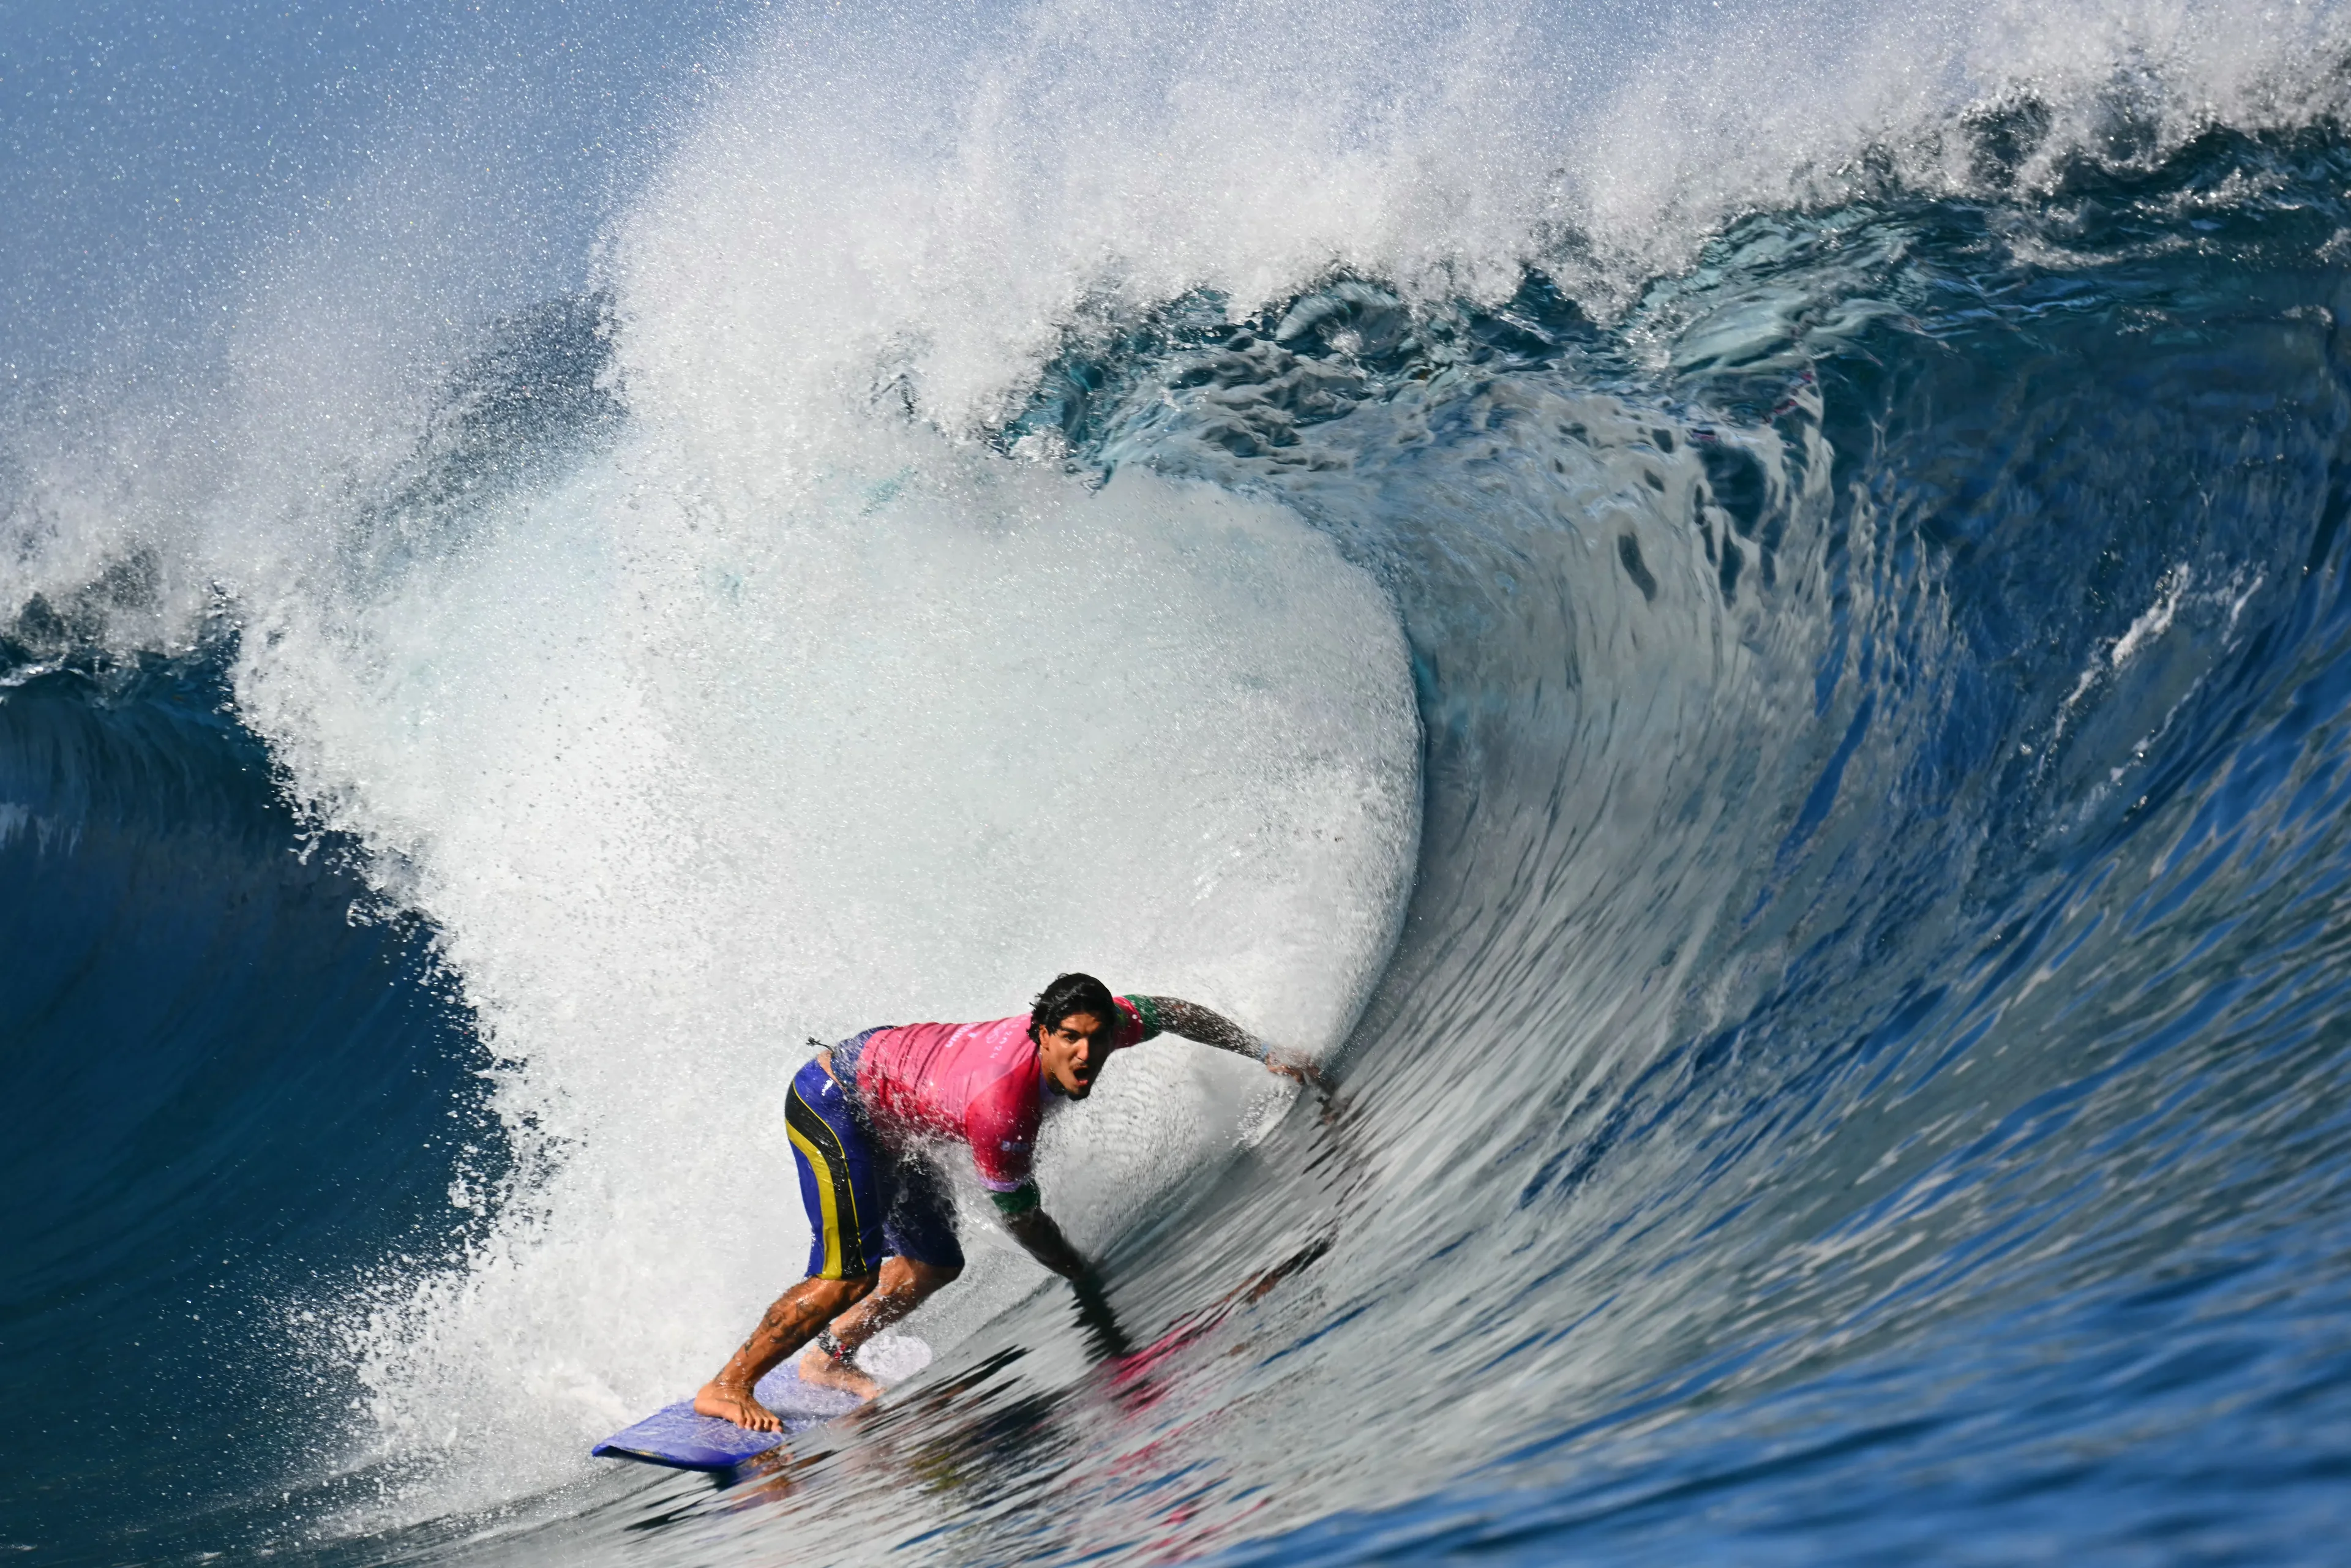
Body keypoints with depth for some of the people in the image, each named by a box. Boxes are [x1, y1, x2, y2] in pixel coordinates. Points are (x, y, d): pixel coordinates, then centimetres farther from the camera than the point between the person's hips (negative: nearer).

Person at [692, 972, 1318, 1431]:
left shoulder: (1096, 1022, -18)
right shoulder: (1002, 1107, -37)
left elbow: (1169, 1011, 3)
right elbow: (1022, 1218, -21)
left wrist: (1265, 1053, 6)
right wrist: (1086, 1278, -6)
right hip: (829, 1102, -9)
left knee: (934, 1265, 12)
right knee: (853, 1273, -21)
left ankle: (827, 1361, 29)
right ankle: (728, 1386, -10)